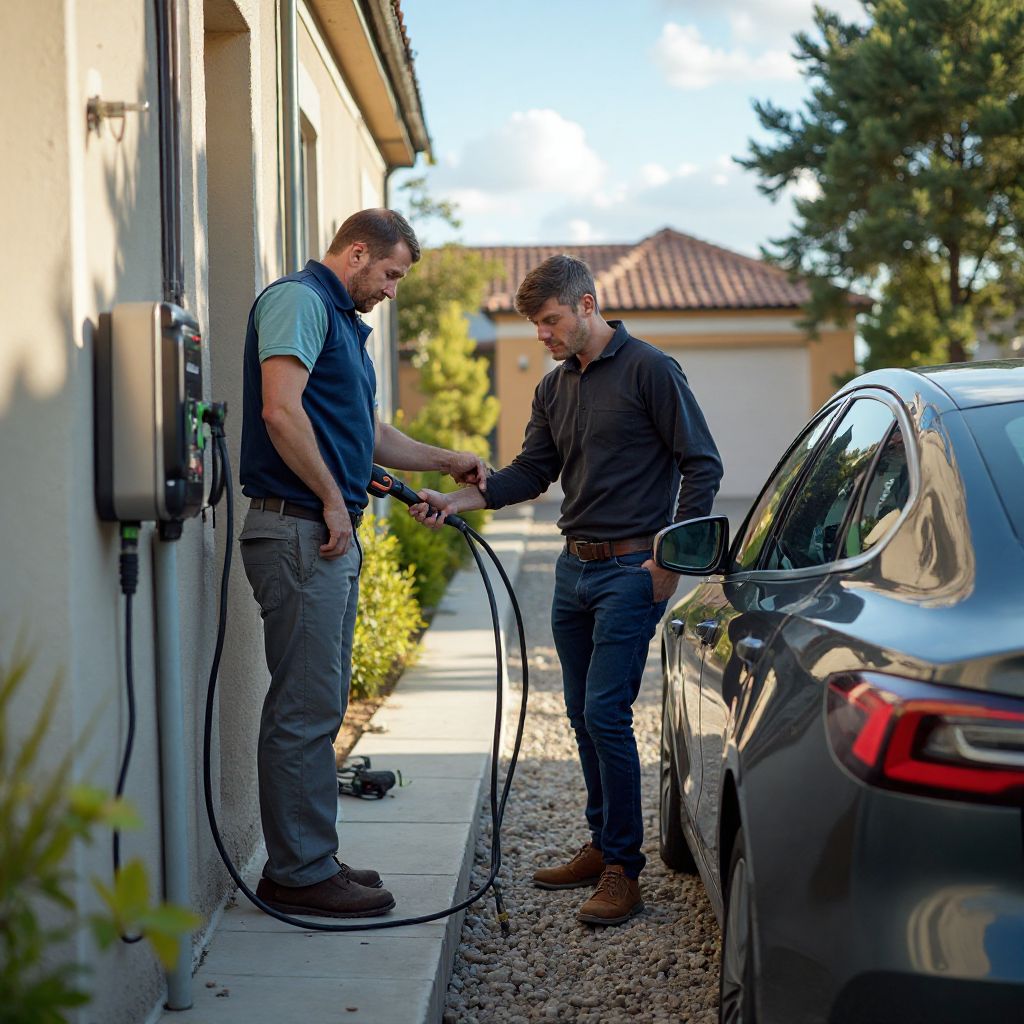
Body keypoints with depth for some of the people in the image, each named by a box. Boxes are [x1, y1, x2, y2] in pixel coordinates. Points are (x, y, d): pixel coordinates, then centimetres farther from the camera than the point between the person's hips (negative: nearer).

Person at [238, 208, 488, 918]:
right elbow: (281, 411, -21)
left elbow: (366, 434, 33)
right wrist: (333, 501, -16)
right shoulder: (299, 300, -8)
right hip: (300, 531, -10)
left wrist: (447, 461, 31)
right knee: (306, 709, -6)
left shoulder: (345, 322, 23)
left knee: (319, 706, 13)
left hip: (331, 536, 11)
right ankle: (299, 873, 0)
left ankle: (310, 859, 21)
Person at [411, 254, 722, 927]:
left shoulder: (649, 370, -8)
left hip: (631, 570, -8)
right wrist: (456, 500, -1)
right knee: (583, 714, 11)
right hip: (574, 568, 8)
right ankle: (603, 847, 23)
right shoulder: (554, 389, 14)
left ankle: (623, 871, -5)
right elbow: (532, 472, 14)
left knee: (607, 712, -12)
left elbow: (702, 465, -9)